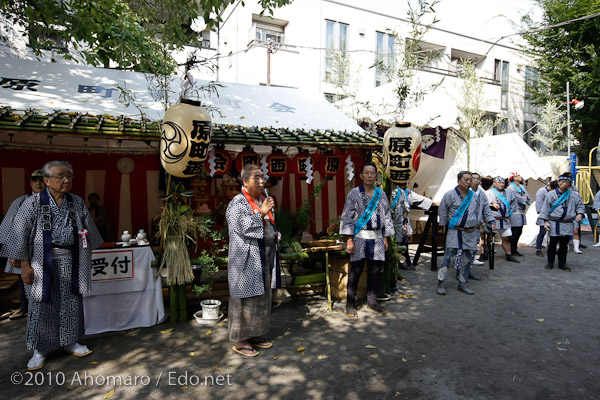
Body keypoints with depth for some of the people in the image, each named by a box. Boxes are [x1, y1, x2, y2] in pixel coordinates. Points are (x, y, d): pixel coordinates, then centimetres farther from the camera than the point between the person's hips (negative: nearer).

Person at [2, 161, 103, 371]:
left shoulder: (77, 202, 6)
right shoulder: (33, 203, -6)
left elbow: (88, 231, 12)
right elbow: (20, 235, -7)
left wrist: (88, 256, 12)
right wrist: (25, 265, -10)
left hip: (71, 260, 4)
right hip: (44, 261, -3)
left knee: (71, 302, 11)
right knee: (42, 304, 4)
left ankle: (70, 341, 27)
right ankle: (39, 350, 20)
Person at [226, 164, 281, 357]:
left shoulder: (263, 201, 14)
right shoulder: (238, 202, -11)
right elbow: (242, 228, -21)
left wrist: (274, 235, 11)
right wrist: (262, 213, -18)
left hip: (265, 257, 9)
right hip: (247, 259, -8)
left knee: (262, 296, 14)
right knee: (246, 298, -1)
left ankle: (256, 335, 27)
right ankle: (240, 341, 12)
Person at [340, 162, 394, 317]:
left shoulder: (381, 194, 11)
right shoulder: (353, 194, -2)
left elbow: (387, 216, 16)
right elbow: (347, 217, -5)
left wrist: (385, 238, 11)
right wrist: (349, 240, -11)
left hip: (377, 237, 4)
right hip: (359, 237, -4)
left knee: (375, 270, 9)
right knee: (356, 271, -2)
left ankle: (372, 301, 24)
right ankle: (350, 304, 10)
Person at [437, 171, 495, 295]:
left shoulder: (475, 196, 9)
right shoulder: (450, 195, -4)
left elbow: (480, 210, 22)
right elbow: (442, 211, 4)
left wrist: (477, 225, 19)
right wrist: (444, 225, 8)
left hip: (471, 233, 4)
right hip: (454, 231, -4)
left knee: (468, 258, 6)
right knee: (448, 255, -9)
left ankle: (462, 284, 18)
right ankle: (441, 283, -1)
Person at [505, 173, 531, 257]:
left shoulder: (522, 187, 16)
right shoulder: (510, 188, -12)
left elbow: (528, 199, 12)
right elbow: (521, 200, -17)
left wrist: (523, 197, -6)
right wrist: (525, 197, 3)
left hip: (522, 213, 8)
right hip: (515, 213, -8)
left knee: (519, 232, 12)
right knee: (514, 233, -6)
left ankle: (514, 250, 21)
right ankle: (511, 251, 3)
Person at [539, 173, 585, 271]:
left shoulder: (575, 195, 6)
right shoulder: (551, 194, 0)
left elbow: (580, 206, 14)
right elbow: (545, 208, 2)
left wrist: (580, 214, -7)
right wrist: (546, 221, -3)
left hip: (567, 224, 2)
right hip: (554, 223, -2)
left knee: (564, 244, 8)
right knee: (553, 243, 2)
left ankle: (562, 263, 20)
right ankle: (550, 263, 13)